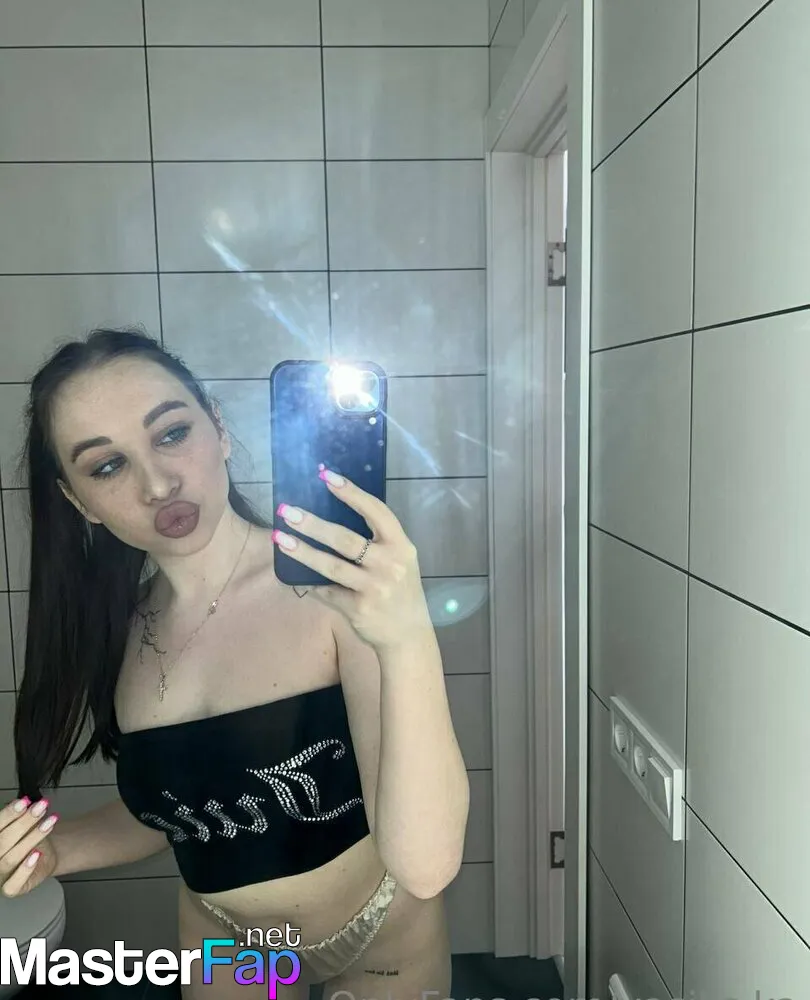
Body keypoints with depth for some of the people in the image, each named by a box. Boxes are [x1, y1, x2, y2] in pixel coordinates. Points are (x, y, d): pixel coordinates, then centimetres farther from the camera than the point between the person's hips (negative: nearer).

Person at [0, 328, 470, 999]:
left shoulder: (342, 587, -29)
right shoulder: (117, 627, -12)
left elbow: (425, 866, -35)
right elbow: (163, 808, 3)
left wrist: (410, 639, -49)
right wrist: (59, 849, -16)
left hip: (383, 938, -3)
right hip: (224, 939, 4)